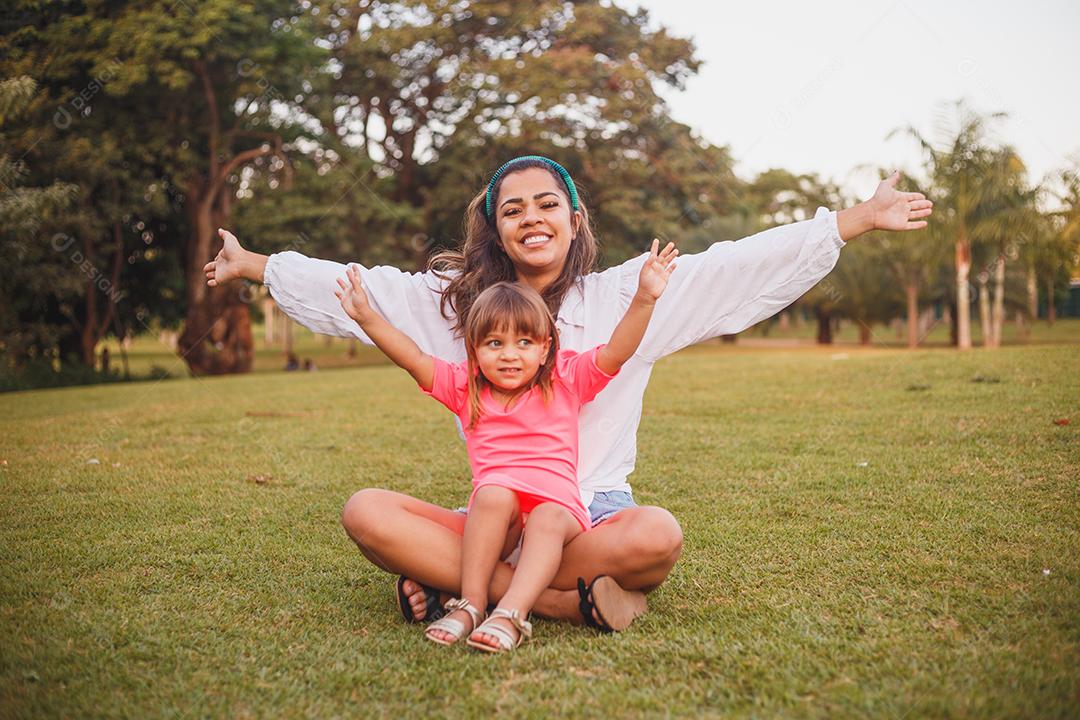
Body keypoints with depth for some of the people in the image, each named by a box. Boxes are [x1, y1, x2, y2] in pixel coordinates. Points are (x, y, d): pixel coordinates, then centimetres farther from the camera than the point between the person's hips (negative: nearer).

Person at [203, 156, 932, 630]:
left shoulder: (626, 295, 0)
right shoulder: (454, 301, 7)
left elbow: (740, 265, -3)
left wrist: (860, 219, -6)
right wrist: (250, 264, 17)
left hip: (591, 516, -1)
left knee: (658, 536, -36)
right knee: (366, 512, -22)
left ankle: (456, 581, -20)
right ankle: (570, 602, -26)